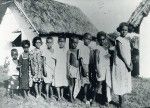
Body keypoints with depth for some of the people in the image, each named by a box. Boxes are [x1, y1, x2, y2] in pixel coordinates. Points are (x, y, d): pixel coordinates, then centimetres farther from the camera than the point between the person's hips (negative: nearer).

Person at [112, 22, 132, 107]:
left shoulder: (127, 40, 12)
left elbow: (129, 52, 12)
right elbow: (121, 53, -15)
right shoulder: (119, 39, -10)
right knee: (121, 82, -4)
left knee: (126, 82, 9)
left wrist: (130, 63, 0)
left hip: (127, 64, 8)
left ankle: (121, 100, 17)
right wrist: (127, 64, -14)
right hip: (120, 63, -8)